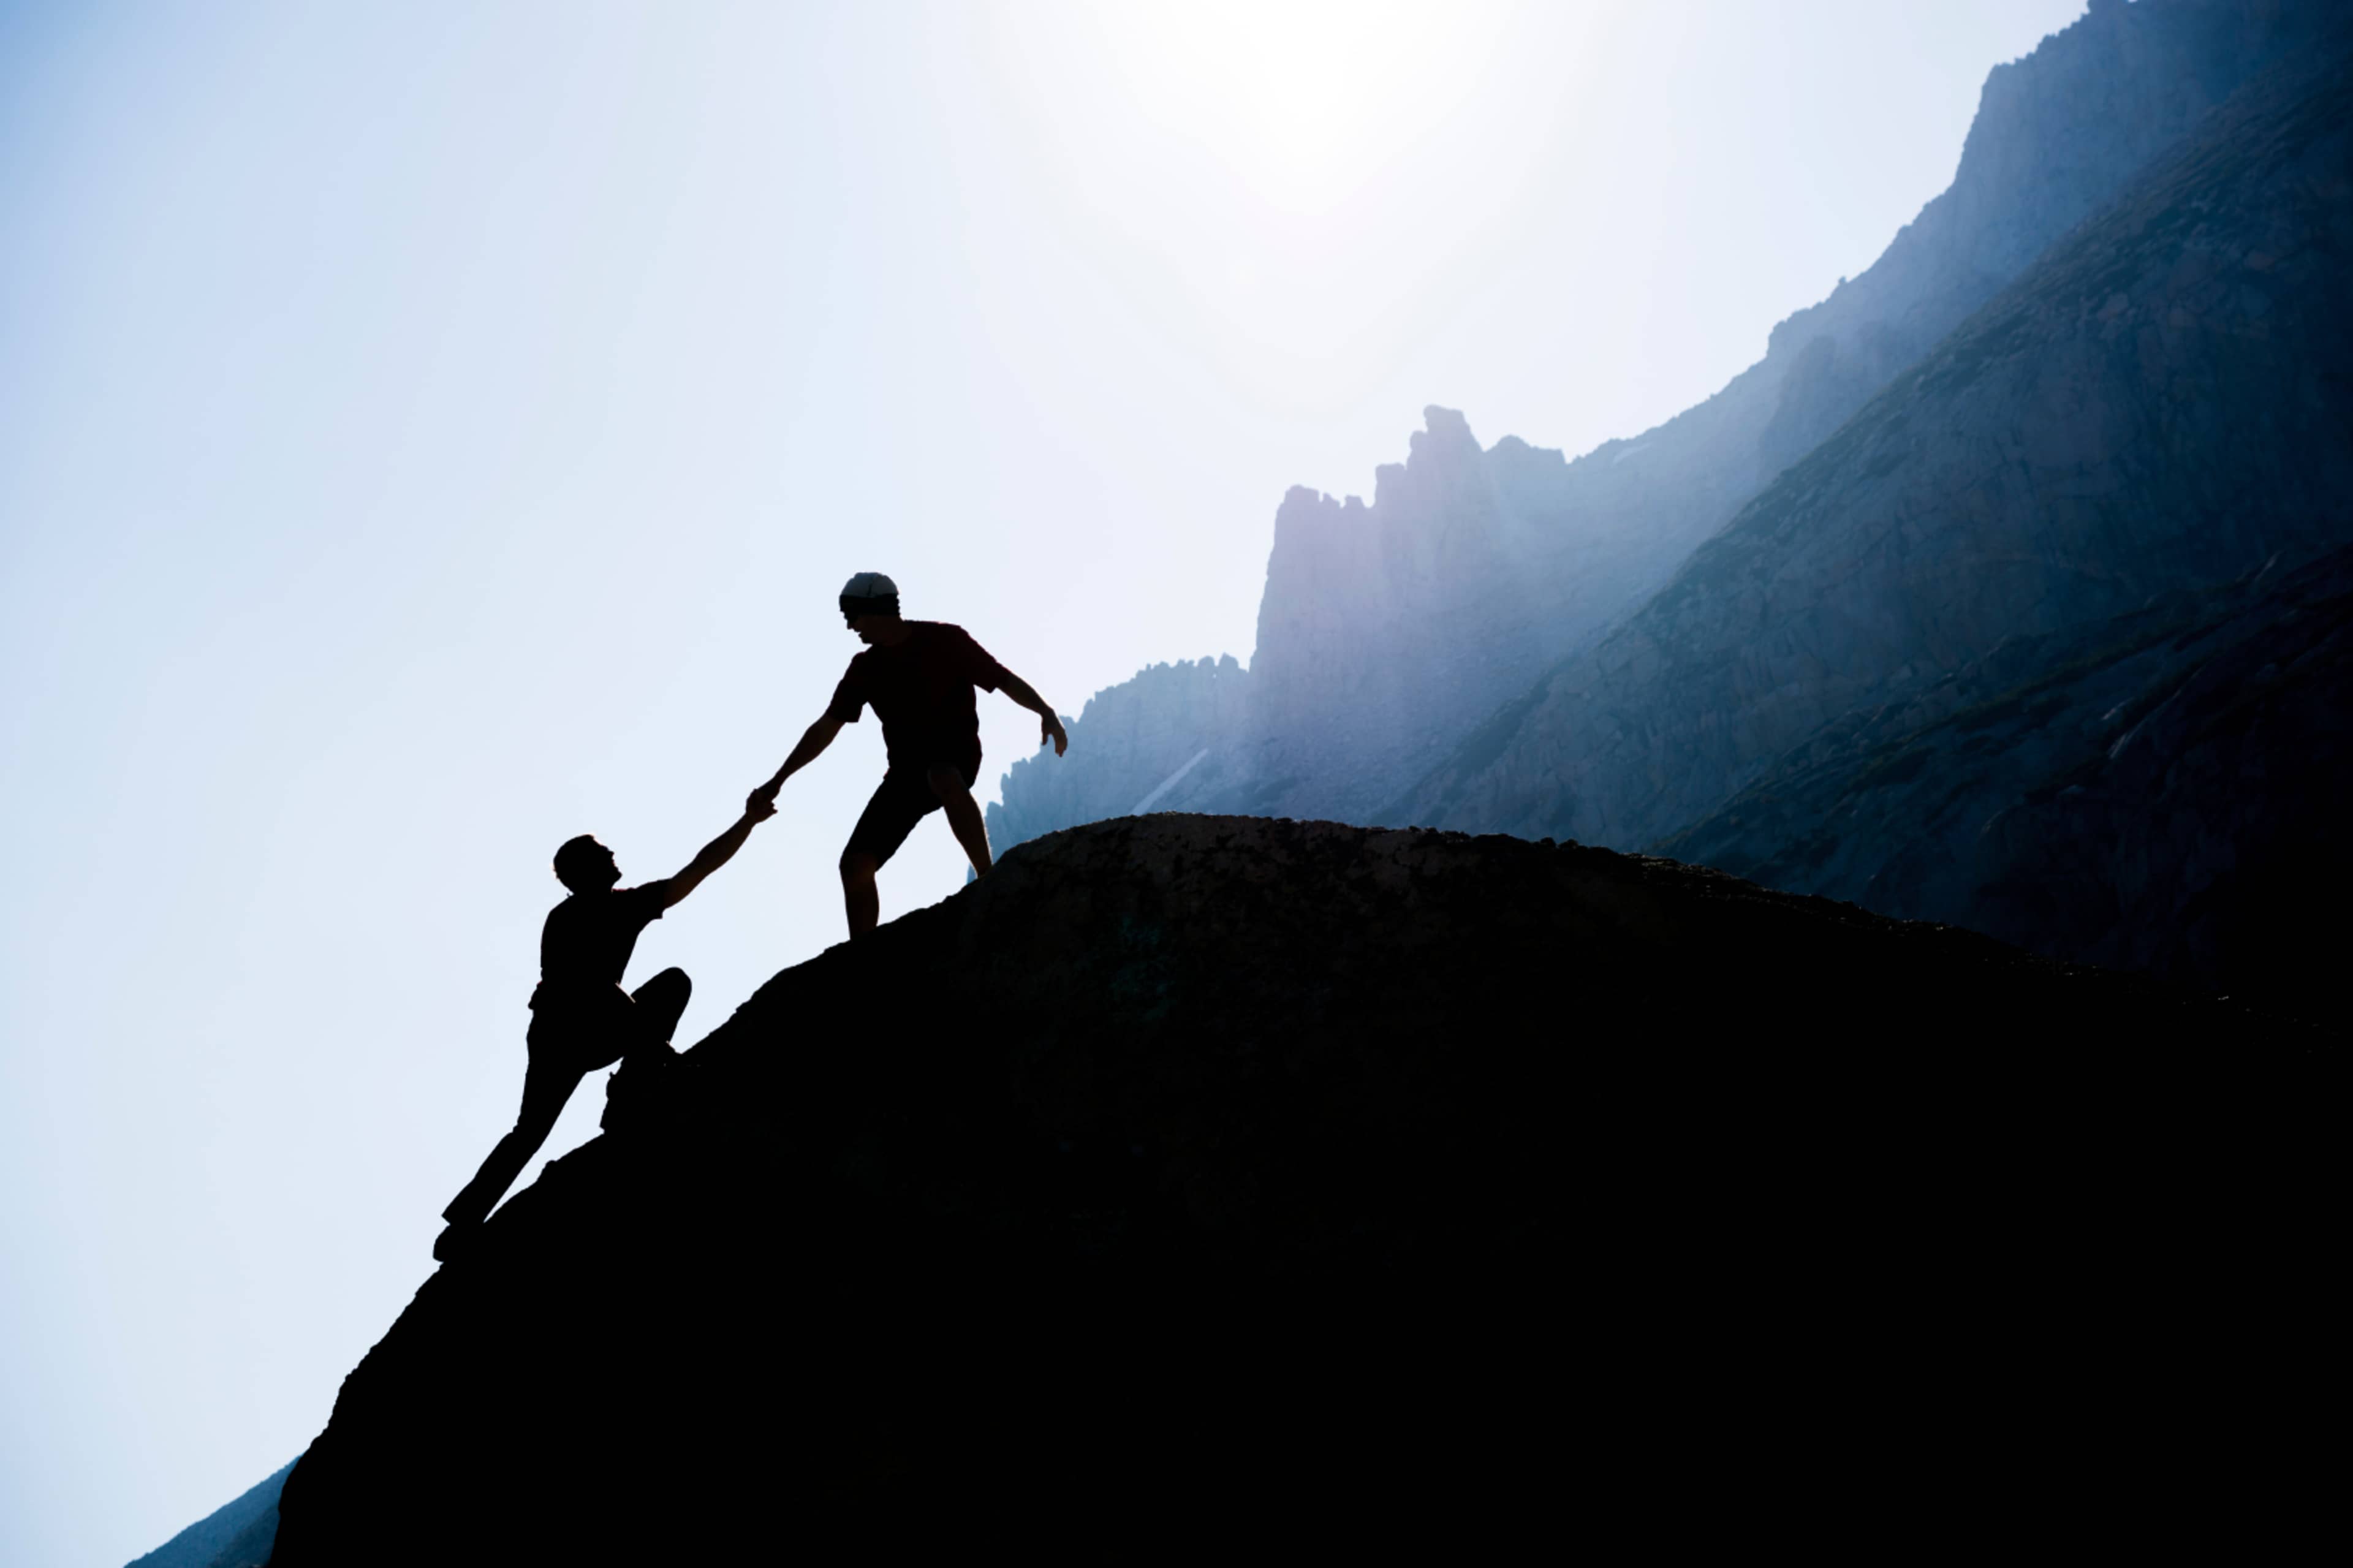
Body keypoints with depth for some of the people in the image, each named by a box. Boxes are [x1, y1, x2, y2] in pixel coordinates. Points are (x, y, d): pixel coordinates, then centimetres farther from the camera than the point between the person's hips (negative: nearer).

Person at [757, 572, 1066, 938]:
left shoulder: (944, 640, -9)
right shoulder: (865, 669, 6)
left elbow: (1003, 679, -11)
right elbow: (825, 729, 11)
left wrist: (1046, 712, -28)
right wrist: (779, 780, 10)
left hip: (956, 752, -6)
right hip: (907, 769, 6)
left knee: (943, 780, -44)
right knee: (855, 865, -6)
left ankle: (989, 880, -38)